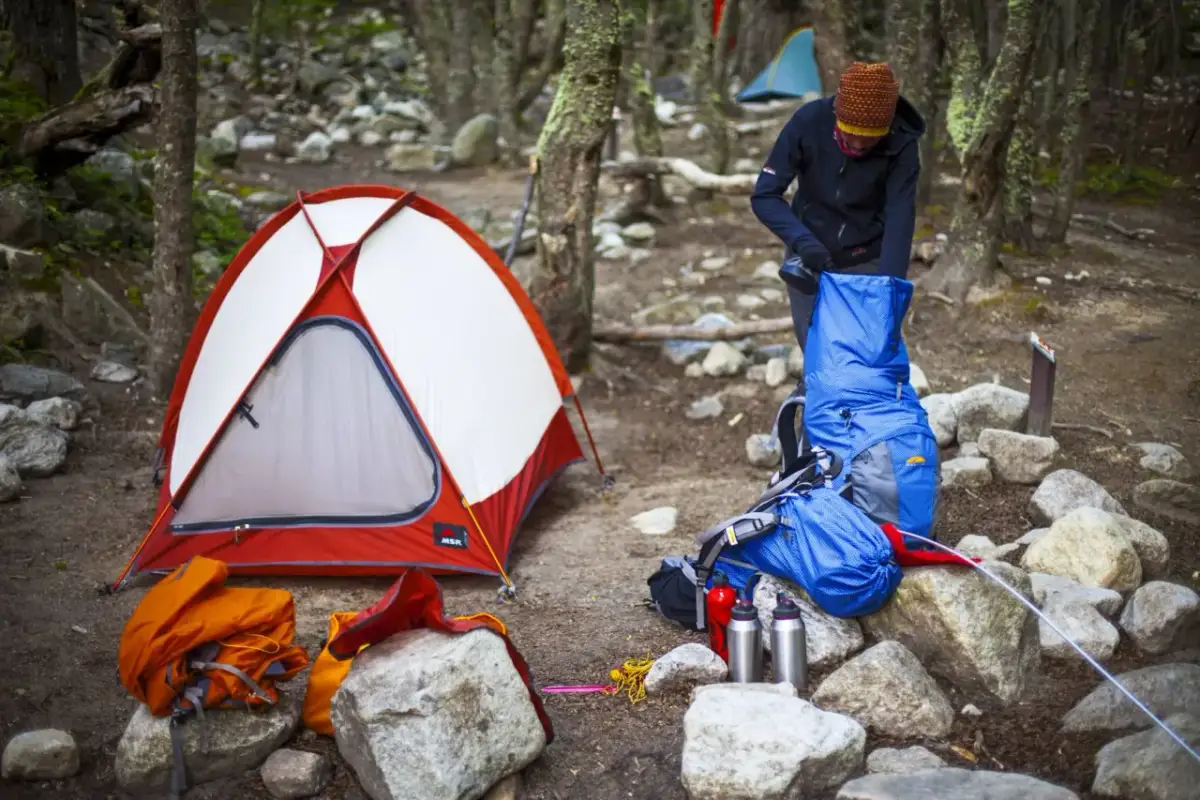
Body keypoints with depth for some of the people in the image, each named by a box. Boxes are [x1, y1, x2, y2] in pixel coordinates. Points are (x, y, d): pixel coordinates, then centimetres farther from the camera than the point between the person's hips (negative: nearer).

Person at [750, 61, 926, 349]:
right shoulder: (808, 122, -23)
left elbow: (899, 219, -25)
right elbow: (764, 196, -20)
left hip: (867, 264, -1)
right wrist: (802, 241, -36)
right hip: (809, 261, 1)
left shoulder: (901, 145, -23)